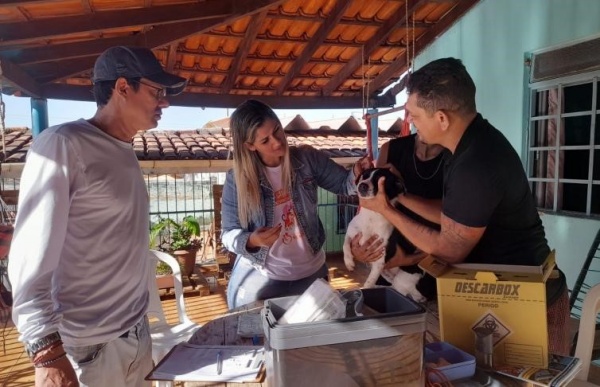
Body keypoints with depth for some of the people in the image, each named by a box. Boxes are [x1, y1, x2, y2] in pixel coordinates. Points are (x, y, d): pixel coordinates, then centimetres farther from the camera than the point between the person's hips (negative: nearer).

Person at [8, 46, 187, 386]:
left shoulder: (125, 153, 8)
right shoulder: (63, 145, -14)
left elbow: (121, 246, 9)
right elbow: (32, 256, -18)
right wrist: (47, 351, -22)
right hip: (89, 347, -6)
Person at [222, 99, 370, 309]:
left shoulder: (307, 159, -11)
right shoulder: (237, 179, -14)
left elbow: (345, 183, -4)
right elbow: (228, 234, -9)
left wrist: (357, 172, -27)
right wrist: (251, 241, -30)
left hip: (311, 273, 2)